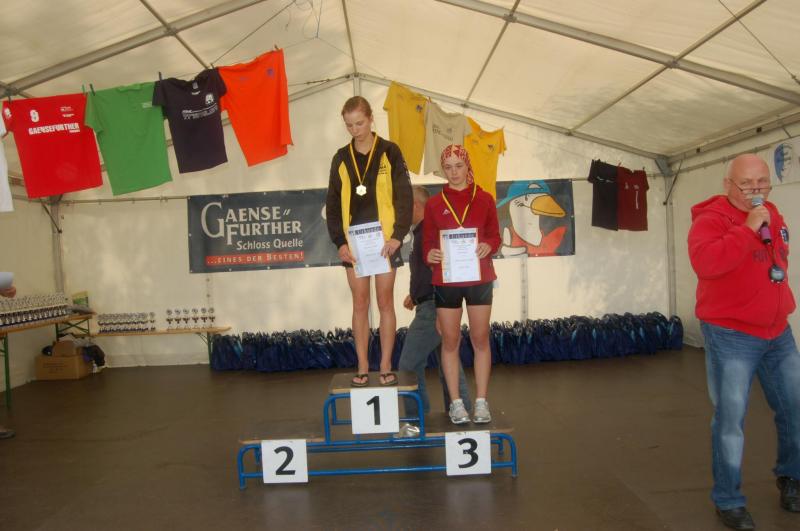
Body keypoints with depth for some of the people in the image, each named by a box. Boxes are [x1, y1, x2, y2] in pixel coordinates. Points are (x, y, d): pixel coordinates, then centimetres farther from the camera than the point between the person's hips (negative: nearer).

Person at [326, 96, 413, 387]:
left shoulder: (389, 152, 0)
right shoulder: (341, 158, 7)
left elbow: (404, 196, -4)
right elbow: (333, 204, 7)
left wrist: (398, 235, -14)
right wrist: (339, 241, -4)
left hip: (384, 237, -2)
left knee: (385, 301, 3)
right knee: (360, 303, 5)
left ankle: (386, 366, 11)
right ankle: (362, 367, 13)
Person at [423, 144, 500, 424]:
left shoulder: (484, 199, 4)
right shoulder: (434, 204, 4)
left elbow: (495, 236, 6)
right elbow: (427, 242, 5)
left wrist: (488, 246, -16)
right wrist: (430, 254, -17)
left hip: (479, 278, 0)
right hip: (445, 280, 0)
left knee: (480, 339, 5)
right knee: (450, 341, 5)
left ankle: (481, 401, 15)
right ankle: (456, 402, 16)